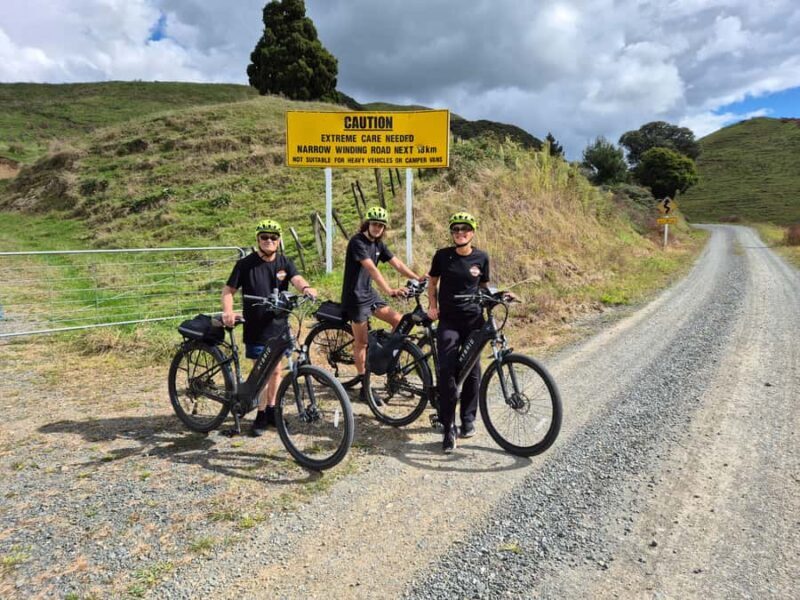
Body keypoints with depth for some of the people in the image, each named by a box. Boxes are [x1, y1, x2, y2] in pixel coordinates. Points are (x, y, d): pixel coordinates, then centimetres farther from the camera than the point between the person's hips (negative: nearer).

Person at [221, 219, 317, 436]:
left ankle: (272, 410, 30)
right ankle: (261, 415, 14)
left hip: (279, 326, 3)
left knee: (275, 370, 14)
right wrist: (228, 312, -23)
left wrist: (306, 288, -40)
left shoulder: (285, 263, 2)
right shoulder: (245, 264, -6)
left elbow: (297, 279, -16)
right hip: (256, 329, -3)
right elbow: (228, 290, -4)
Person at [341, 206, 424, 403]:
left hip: (369, 294, 8)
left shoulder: (378, 244, 8)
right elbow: (371, 269, -30)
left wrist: (419, 279, -8)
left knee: (399, 320, -2)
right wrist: (389, 290, -40)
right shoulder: (357, 242, -17)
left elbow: (397, 264, 4)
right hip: (355, 297, -8)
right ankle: (365, 387, 9)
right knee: (361, 342, -1)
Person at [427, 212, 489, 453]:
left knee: (472, 370, 7)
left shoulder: (481, 258, 2)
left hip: (474, 320, 2)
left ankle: (468, 419, 25)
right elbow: (433, 283, 11)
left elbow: (484, 287, 14)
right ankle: (448, 427, -5)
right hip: (448, 320, -1)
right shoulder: (442, 256, -1)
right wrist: (432, 305, -2)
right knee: (446, 370, -11)